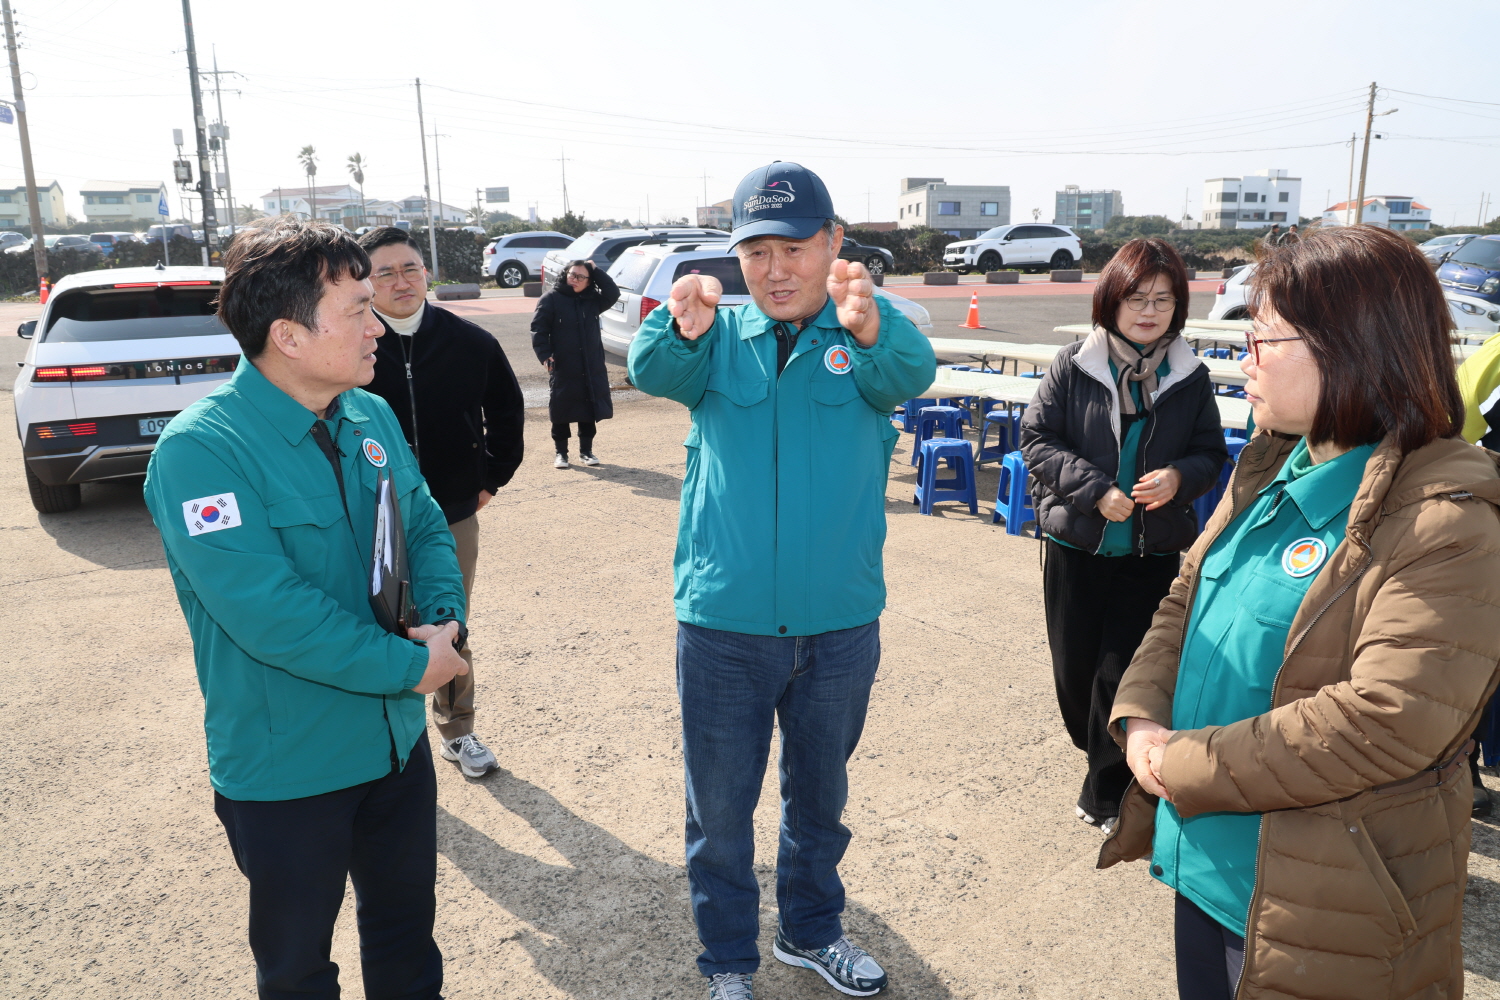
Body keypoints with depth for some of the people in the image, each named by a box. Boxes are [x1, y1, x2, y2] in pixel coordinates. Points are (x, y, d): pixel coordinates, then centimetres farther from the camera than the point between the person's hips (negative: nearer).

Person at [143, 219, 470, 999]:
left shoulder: (371, 418, 0)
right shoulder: (199, 450, -22)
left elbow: (427, 526, 6)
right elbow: (269, 613, -29)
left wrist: (446, 617, -14)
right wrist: (409, 665, -23)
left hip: (398, 740, 6)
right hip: (286, 773, -6)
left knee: (407, 921, 25)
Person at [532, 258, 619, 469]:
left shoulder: (592, 299, 8)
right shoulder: (551, 299, -5)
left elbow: (613, 294, -4)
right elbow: (538, 329, -8)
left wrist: (596, 271, -6)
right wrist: (545, 355, -19)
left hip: (591, 369, 4)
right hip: (562, 369, -4)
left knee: (589, 411, 9)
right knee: (561, 412, 4)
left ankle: (586, 450, 22)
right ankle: (561, 452, 16)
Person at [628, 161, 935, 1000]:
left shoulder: (866, 340, -3)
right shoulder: (719, 339, -1)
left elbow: (913, 372, -24)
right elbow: (653, 373, -20)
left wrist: (871, 324, -47)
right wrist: (679, 327, -43)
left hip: (841, 624, 1)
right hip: (723, 623, 0)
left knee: (821, 793, 21)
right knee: (720, 807, 12)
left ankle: (812, 930, 46)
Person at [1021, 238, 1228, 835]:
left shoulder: (1190, 378, 0)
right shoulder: (1072, 367, -5)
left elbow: (1211, 455, 7)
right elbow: (1036, 439, -7)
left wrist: (1180, 476, -16)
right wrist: (1096, 489, -18)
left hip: (1152, 552, 0)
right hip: (1076, 544, 0)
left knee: (1122, 672, 0)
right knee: (1074, 668, 12)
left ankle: (1107, 792, 18)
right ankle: (1099, 754, 42)